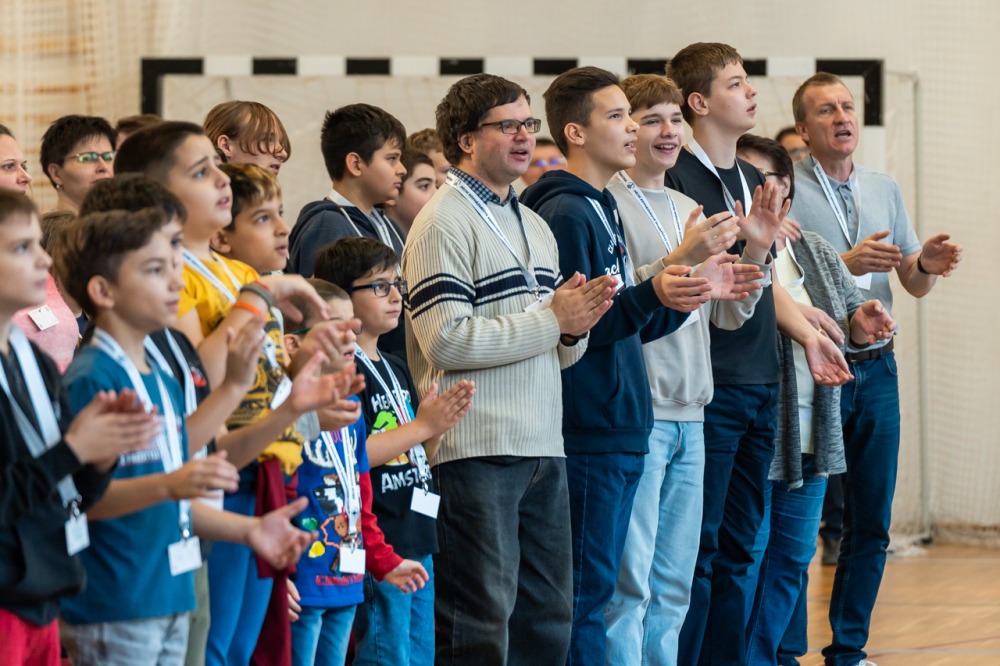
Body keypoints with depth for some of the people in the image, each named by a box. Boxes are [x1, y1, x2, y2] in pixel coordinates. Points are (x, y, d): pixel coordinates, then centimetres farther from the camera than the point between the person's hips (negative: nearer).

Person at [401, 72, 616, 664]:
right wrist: (551, 318, -13)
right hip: (477, 453, -8)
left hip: (543, 448, 8)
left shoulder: (535, 226, 19)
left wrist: (577, 328, -1)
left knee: (549, 616, 10)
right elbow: (447, 342, -18)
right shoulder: (445, 223, -7)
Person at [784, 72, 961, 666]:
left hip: (876, 370, 5)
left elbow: (914, 284, 13)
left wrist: (927, 264, -9)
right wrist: (845, 264, -22)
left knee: (871, 523, 8)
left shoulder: (885, 190, 13)